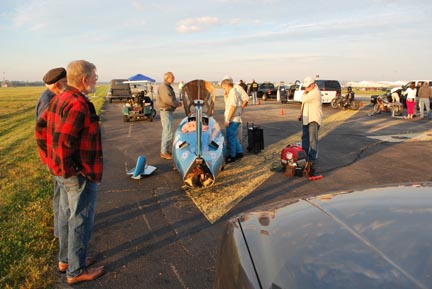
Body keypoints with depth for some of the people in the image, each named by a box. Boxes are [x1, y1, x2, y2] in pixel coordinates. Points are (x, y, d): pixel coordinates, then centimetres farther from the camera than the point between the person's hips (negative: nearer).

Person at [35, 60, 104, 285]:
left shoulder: (60, 99, 7)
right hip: (79, 175, -10)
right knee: (81, 221, 5)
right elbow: (62, 141, -32)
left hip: (63, 171, 10)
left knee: (67, 215, 22)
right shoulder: (78, 104, -24)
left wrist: (50, 160, 13)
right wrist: (70, 169, -20)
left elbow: (41, 128, 13)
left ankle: (65, 259, 40)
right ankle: (76, 271, 21)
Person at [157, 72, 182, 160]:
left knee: (166, 132, 17)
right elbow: (168, 99, -26)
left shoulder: (168, 87, 17)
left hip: (169, 111, 11)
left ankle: (168, 150, 26)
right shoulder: (163, 87, -16)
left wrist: (177, 103, 3)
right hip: (166, 111, -11)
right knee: (168, 132, -10)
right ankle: (164, 152, -5)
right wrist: (177, 104, -13)